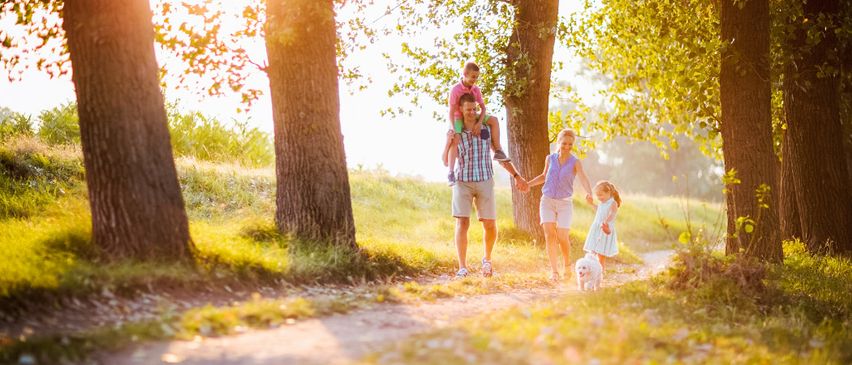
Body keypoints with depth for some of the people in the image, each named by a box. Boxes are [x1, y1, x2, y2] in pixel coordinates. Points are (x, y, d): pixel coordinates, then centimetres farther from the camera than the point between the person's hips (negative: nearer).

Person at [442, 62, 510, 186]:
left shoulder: (476, 89, -6)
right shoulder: (455, 90, -20)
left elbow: (483, 108, -6)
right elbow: (451, 112, -21)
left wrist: (479, 123, -23)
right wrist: (453, 130, -31)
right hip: (458, 119, -5)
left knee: (493, 120, -15)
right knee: (455, 139, -33)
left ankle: (498, 151, -11)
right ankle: (451, 172, -35)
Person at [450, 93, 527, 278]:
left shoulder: (487, 129, 4)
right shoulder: (454, 132, 1)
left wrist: (516, 176, 5)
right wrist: (448, 142, -16)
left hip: (484, 181, 1)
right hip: (462, 182, -1)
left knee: (490, 225, 0)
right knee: (462, 223, -12)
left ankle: (487, 259, 26)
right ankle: (462, 267, -11)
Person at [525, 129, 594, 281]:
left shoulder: (575, 162, -9)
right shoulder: (550, 158, 1)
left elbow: (583, 179, -27)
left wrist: (589, 193, -47)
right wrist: (528, 184, 8)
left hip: (565, 203, -2)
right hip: (547, 201, 2)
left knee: (562, 237, -7)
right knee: (550, 235, -13)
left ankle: (567, 263, 23)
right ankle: (554, 271, -9)